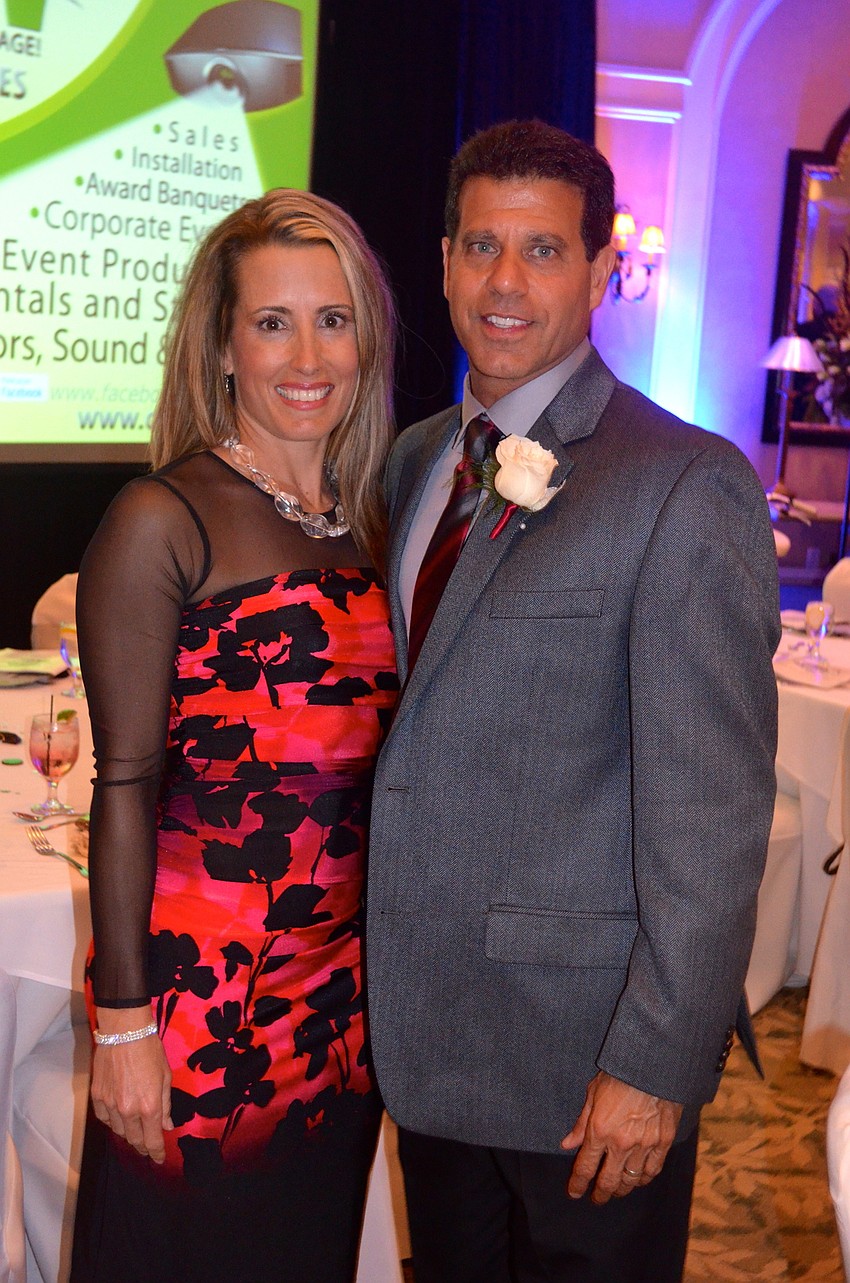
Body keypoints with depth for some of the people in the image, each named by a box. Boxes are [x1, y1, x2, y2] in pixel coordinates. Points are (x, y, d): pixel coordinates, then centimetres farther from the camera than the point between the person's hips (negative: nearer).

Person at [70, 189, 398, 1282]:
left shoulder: (369, 521, 7)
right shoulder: (163, 521, -12)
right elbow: (125, 783, -13)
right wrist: (122, 1019, -13)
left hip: (343, 985, 6)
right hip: (199, 983, -6)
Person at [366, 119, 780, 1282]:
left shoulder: (685, 485, -17)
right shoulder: (417, 461, 6)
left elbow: (714, 807, -18)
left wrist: (656, 1062, -17)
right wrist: (385, 971, 10)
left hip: (582, 1056, -6)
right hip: (426, 1031, 7)